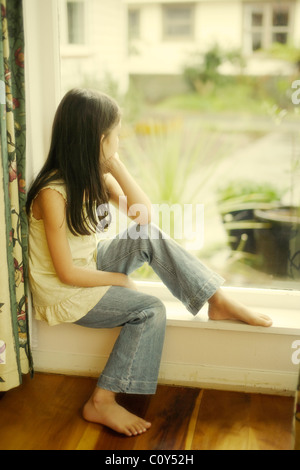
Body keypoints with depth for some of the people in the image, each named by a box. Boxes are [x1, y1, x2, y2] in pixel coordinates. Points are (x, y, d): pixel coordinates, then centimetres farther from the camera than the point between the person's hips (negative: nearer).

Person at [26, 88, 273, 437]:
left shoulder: (95, 175, -2)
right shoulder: (53, 193, -26)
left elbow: (143, 211, -3)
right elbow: (67, 272, -24)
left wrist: (114, 162, -12)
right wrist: (120, 280, -12)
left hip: (89, 267, 7)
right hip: (63, 292, -7)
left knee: (147, 236, -12)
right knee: (150, 310, -19)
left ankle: (218, 303, -7)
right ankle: (102, 402, -10)